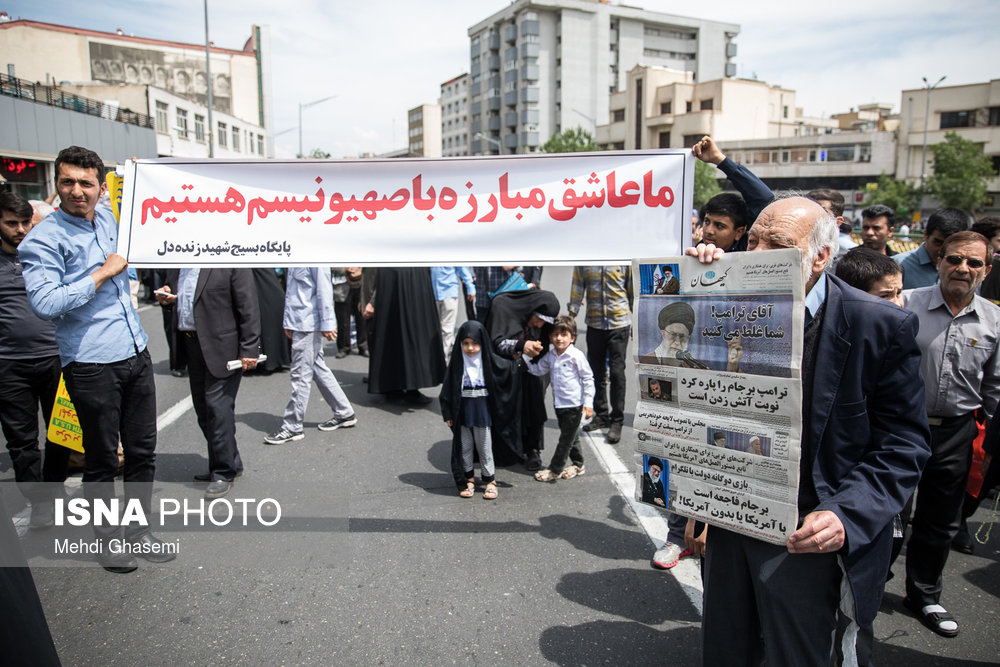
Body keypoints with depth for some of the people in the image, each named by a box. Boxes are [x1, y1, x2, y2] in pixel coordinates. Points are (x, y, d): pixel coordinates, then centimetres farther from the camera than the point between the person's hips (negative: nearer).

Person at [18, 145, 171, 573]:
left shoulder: (107, 219, 11)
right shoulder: (43, 239, -10)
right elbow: (45, 303, -21)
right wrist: (103, 273, -16)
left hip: (136, 354, 7)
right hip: (92, 365, -7)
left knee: (142, 451, 13)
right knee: (103, 460, 6)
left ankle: (138, 532, 28)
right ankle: (108, 540, 24)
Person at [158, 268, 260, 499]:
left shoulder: (231, 263, -11)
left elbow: (249, 308, -13)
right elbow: (172, 290, 28)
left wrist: (249, 350, -16)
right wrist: (165, 296, 2)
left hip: (221, 348, -8)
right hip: (191, 347, 8)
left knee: (218, 407, -6)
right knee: (204, 410, 12)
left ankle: (224, 472, 8)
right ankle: (231, 463, 27)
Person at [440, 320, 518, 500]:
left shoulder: (489, 361, -7)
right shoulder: (457, 362, -7)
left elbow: (509, 368, 5)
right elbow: (448, 389, -3)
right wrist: (448, 414, -3)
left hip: (482, 412, -1)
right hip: (462, 413, 1)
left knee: (484, 447, 9)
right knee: (465, 447, 13)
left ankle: (490, 480, 23)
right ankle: (468, 479, 29)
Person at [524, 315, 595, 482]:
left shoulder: (576, 355, -14)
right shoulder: (550, 356, 4)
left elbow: (588, 379, -10)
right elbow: (538, 371, 13)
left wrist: (588, 404, -11)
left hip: (574, 405, -6)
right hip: (558, 404, 6)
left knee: (566, 438, 3)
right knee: (571, 437, 19)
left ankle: (555, 469, 13)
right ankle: (578, 464, 35)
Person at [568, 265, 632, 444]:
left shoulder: (625, 262, -2)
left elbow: (633, 293, 3)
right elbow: (577, 291, 7)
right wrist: (570, 317, 2)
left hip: (619, 324, -3)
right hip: (594, 325, 3)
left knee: (617, 373, -2)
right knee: (597, 373, 12)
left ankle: (617, 421, 8)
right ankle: (601, 415, 27)